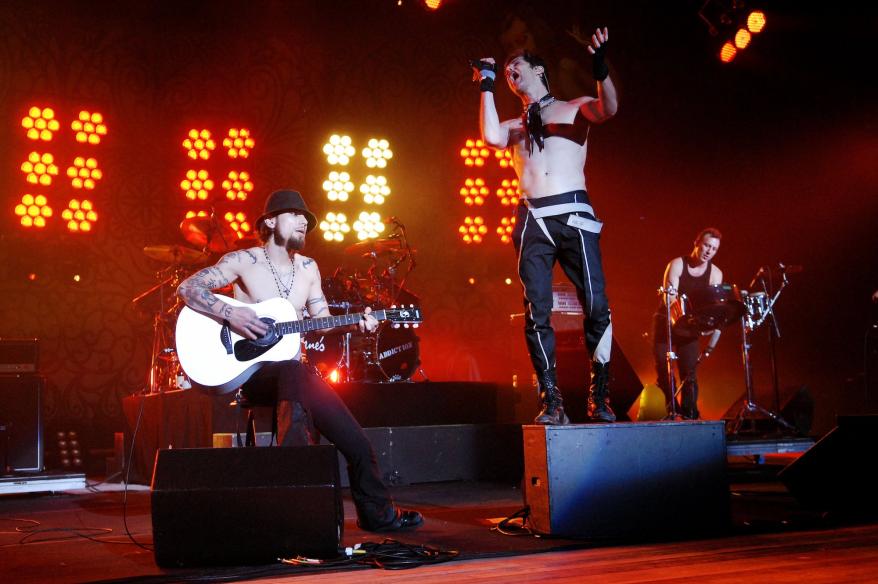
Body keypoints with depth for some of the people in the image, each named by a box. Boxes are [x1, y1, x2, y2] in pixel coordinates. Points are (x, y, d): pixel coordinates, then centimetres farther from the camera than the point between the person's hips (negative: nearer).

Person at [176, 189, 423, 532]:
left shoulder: (308, 268, 14)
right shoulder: (244, 261, -4)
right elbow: (187, 288, -11)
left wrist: (355, 325, -3)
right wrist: (231, 314, -25)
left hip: (293, 372, 6)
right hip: (252, 371, -5)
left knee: (357, 442, -13)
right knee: (295, 372, -42)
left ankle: (377, 513, -2)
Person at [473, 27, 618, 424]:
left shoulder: (574, 108, 15)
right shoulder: (514, 127, 22)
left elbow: (608, 109, -8)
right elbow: (491, 137, -2)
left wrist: (601, 68, -25)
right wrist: (487, 85, 5)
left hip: (573, 215, -2)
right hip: (532, 222, 3)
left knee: (597, 306, -9)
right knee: (537, 314, -5)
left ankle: (599, 398, 1)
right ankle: (551, 402, -1)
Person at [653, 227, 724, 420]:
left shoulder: (715, 274, -3)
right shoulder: (677, 265, -10)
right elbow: (669, 299, -21)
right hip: (666, 323, -2)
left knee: (689, 373, -4)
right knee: (663, 370, -7)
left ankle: (690, 416, 2)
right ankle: (672, 410, 4)